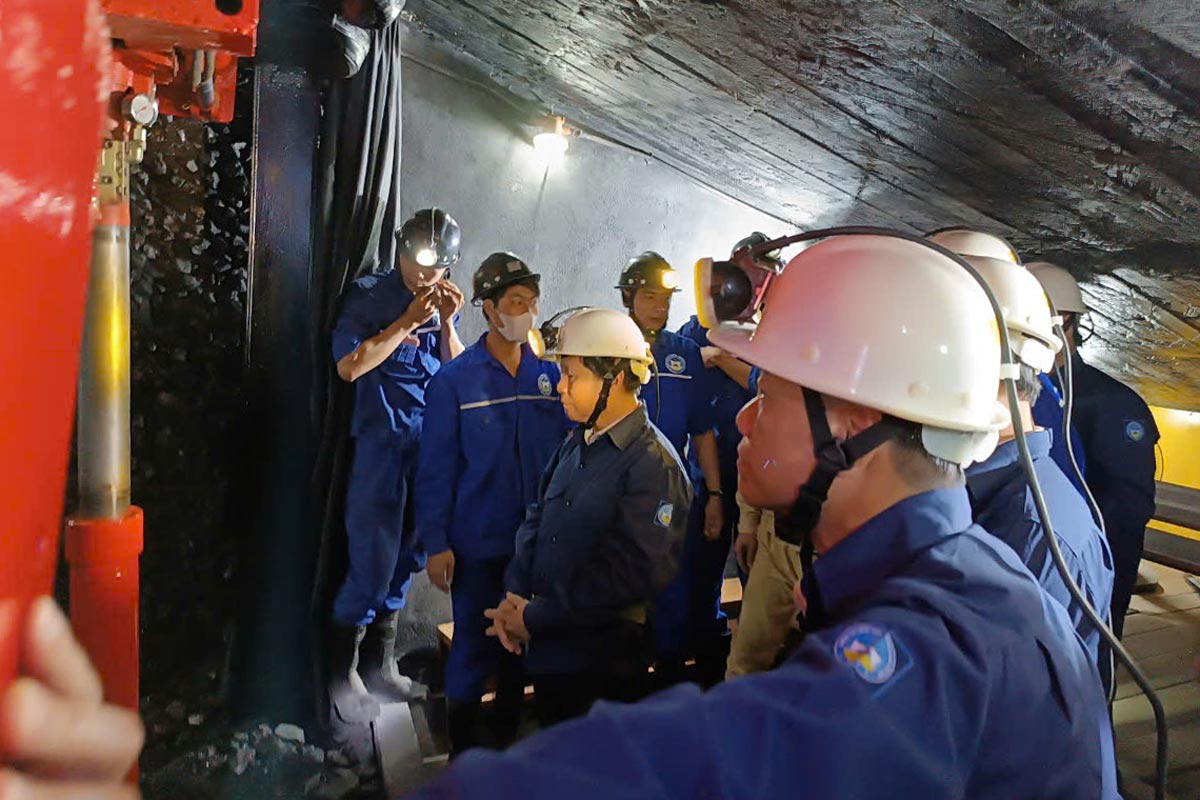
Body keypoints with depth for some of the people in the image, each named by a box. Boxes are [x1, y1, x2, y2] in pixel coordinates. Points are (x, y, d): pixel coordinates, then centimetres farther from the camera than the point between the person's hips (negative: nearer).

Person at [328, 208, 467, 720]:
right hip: (380, 442, -5)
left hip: (430, 444, 5)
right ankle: (343, 672, 13)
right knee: (373, 557, -5)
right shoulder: (369, 295, -4)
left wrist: (447, 323, -8)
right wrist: (409, 321, -15)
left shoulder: (443, 301, 10)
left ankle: (380, 662, 27)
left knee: (406, 555, 11)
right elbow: (349, 365, -16)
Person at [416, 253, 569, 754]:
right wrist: (436, 544, -10)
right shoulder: (453, 381, -8)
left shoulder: (549, 376, 1)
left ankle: (506, 741, 36)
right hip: (479, 543, -3)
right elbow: (436, 468, -8)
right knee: (475, 646, 7)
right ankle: (462, 749, 28)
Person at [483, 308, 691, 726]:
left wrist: (535, 617, -19)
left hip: (603, 665, -8)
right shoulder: (575, 448, 8)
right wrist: (514, 596, -6)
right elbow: (536, 521, 11)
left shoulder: (653, 463, -19)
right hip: (545, 648, 8)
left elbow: (635, 572, -25)